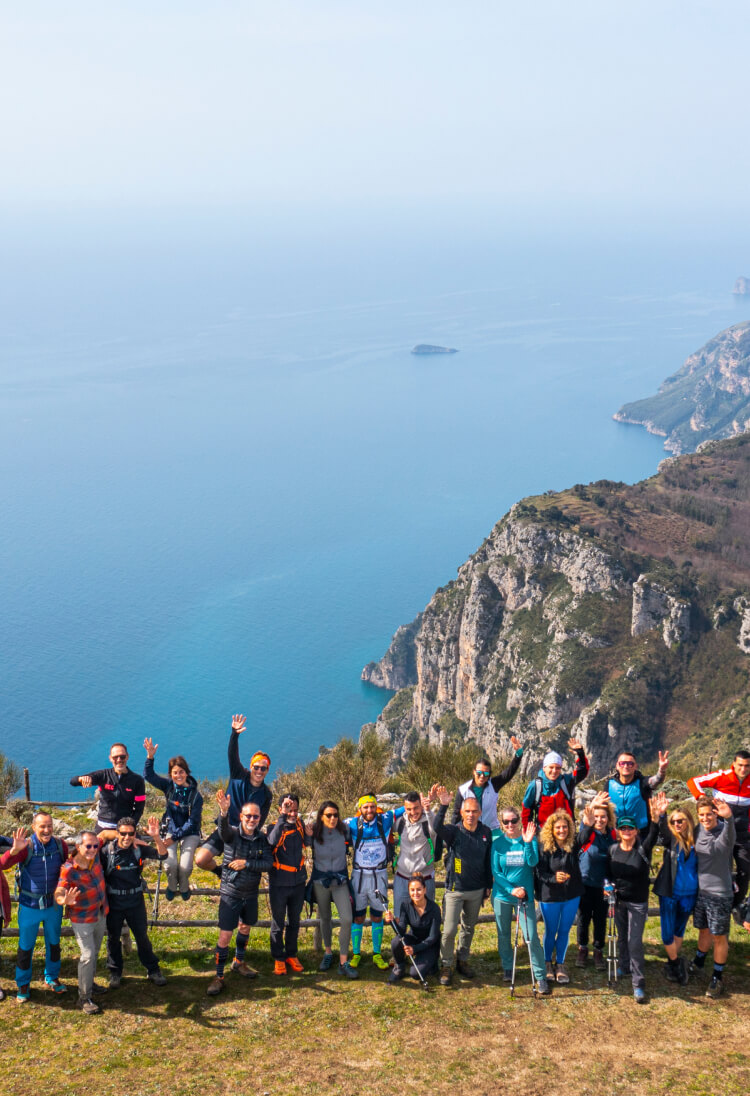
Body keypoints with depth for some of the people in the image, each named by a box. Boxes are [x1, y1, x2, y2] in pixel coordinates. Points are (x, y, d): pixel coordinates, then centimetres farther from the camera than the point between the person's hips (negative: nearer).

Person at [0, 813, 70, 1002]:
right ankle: (23, 985, 27)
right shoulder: (26, 847, -20)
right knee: (25, 947, 9)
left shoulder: (60, 845, -11)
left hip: (54, 905, 3)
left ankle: (52, 978, 38)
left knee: (53, 943, 18)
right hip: (30, 906, -3)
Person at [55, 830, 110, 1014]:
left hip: (101, 914, 6)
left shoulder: (95, 856, -11)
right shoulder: (68, 870, -26)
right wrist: (64, 900, -56)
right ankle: (85, 997, -1)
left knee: (95, 951, 20)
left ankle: (88, 983, 41)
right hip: (82, 919, -6)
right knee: (88, 954, -12)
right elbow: (58, 894, -35)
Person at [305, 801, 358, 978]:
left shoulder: (343, 830, -9)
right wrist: (308, 836, -17)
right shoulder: (313, 832, -12)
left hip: (340, 880, 0)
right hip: (320, 881, 0)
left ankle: (343, 962, -5)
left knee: (347, 919, -12)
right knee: (325, 918, 15)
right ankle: (328, 952, 36)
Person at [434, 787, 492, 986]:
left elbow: (488, 861, 9)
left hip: (477, 890, 3)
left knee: (469, 928, 16)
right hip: (455, 889, -3)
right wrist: (443, 806, -48)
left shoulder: (486, 833, -1)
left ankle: (462, 960, 32)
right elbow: (438, 827, -34)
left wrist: (488, 885, 12)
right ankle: (446, 966, 8)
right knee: (449, 930, -6)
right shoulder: (454, 832, -12)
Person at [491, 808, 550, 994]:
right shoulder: (497, 842, -2)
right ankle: (507, 968, 32)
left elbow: (532, 862, -17)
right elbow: (496, 872, -3)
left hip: (525, 895, -1)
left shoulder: (529, 838, -3)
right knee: (503, 935, 12)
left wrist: (528, 842, -30)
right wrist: (511, 889, -14)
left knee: (532, 937, -8)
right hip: (502, 895, 1)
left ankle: (540, 977, 2)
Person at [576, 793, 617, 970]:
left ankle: (599, 952, 21)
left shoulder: (613, 835, -1)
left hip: (602, 886, 2)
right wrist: (591, 807, -53)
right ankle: (582, 949, 27)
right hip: (585, 884, -2)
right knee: (583, 918, 9)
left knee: (600, 920, 7)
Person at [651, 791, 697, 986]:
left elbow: (700, 866, 7)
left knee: (679, 931, 15)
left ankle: (672, 963, 30)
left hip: (688, 894, 1)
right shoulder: (671, 839, -5)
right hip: (669, 893, -1)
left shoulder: (696, 841, -2)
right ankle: (676, 963, 19)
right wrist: (661, 815, -47)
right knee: (667, 932, 0)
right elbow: (662, 832, -29)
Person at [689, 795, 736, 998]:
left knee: (719, 936, 6)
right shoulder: (698, 830, -1)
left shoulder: (724, 832, -19)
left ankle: (718, 976, 21)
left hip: (720, 893, -5)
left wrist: (728, 817, -66)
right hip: (700, 890, 5)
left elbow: (729, 835, -46)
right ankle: (699, 961, 44)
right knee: (703, 930, 22)